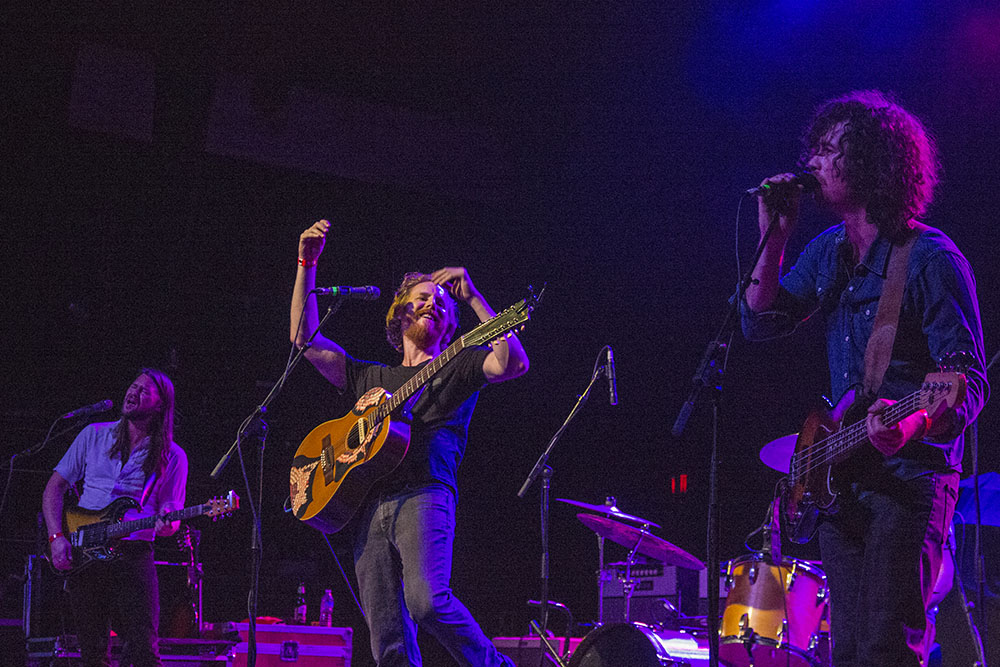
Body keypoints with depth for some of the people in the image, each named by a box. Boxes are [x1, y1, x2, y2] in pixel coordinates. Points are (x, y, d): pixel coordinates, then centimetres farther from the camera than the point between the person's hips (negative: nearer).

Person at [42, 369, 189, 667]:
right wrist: (56, 536, -3)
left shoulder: (172, 457, 6)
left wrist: (166, 523, -19)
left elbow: (172, 516, 7)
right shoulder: (95, 435, 11)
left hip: (134, 555, -2)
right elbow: (55, 486, 11)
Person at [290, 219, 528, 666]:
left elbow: (512, 364, -2)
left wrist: (472, 297, 0)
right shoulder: (369, 378, 29)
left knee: (427, 600, -30)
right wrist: (307, 264, 17)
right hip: (369, 506, 4)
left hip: (423, 494, -4)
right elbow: (305, 339, 25)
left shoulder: (457, 368, 18)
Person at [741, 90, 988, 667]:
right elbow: (761, 322, 13)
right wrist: (775, 238, 0)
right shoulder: (829, 251, 11)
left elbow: (971, 383, -16)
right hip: (841, 480, 8)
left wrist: (912, 424, -36)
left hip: (911, 476, -8)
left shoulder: (931, 261, -13)